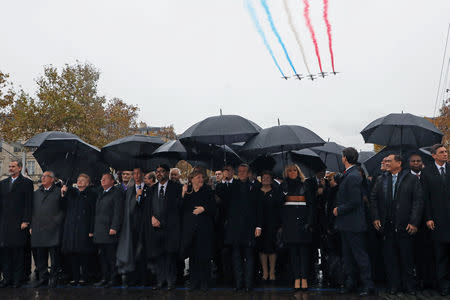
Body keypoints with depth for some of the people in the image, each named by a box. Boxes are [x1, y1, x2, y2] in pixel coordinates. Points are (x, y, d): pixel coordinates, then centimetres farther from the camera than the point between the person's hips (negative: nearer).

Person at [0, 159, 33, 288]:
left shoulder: (26, 183, 1)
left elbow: (28, 204, -4)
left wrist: (26, 221, -11)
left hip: (19, 223, -5)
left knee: (18, 252, 0)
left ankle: (17, 279, 6)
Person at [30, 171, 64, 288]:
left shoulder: (59, 192, 2)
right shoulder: (36, 193, 17)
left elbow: (64, 209, 1)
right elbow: (32, 211, 17)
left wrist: (57, 221, -7)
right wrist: (31, 226, 10)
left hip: (53, 229, -5)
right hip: (38, 229, 5)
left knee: (54, 254, -1)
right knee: (40, 255, 8)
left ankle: (53, 278, 8)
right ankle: (42, 277, 18)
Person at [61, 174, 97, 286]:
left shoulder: (91, 194, 1)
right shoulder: (71, 192, 15)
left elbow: (93, 213, -4)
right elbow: (64, 207, 14)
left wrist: (91, 230, -10)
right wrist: (63, 194, -2)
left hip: (84, 228, -4)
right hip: (70, 227, 4)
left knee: (83, 253, -3)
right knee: (72, 253, 3)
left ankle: (84, 277, 6)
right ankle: (75, 277, 12)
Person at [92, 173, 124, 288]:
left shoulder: (117, 193, -4)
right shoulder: (101, 194, 22)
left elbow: (118, 212, -12)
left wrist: (114, 227, -19)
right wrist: (94, 229, 17)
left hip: (109, 231, -8)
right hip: (99, 233, 8)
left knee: (111, 256, -5)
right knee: (102, 256, 9)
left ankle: (113, 279, 0)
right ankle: (104, 278, 15)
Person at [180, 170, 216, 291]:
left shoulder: (208, 191, 6)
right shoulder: (186, 191, 9)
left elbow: (213, 208, 3)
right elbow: (181, 208, 2)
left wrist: (204, 208, -13)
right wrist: (183, 194, -7)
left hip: (204, 227, -1)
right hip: (190, 227, 2)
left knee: (204, 256, -2)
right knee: (192, 255, 4)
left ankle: (204, 282, 7)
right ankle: (194, 281, 14)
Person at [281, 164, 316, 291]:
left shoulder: (304, 186, 10)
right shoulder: (283, 186, 13)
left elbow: (311, 204, 4)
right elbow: (279, 205, 9)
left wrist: (310, 222, -7)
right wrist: (280, 224, 1)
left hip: (303, 220, -1)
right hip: (289, 221, 1)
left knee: (304, 250, -4)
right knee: (293, 251, -1)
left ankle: (304, 279, -4)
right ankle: (296, 279, 0)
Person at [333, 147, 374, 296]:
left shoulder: (353, 177, -20)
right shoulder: (348, 175, 11)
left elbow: (354, 202, -23)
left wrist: (339, 210, -13)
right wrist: (334, 184, 11)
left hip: (353, 223, -11)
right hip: (346, 224, 11)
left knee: (360, 254, -3)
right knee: (347, 254, 16)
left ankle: (367, 285, 4)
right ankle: (350, 283, 25)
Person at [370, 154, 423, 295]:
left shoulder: (411, 179, 0)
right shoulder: (381, 180, 10)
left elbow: (418, 201, -5)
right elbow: (373, 199, 13)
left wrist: (414, 222, -11)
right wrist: (375, 217, 2)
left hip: (405, 226, -3)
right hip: (387, 226, 3)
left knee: (407, 257, 5)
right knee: (389, 257, 6)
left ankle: (409, 286, 18)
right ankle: (394, 285, 18)